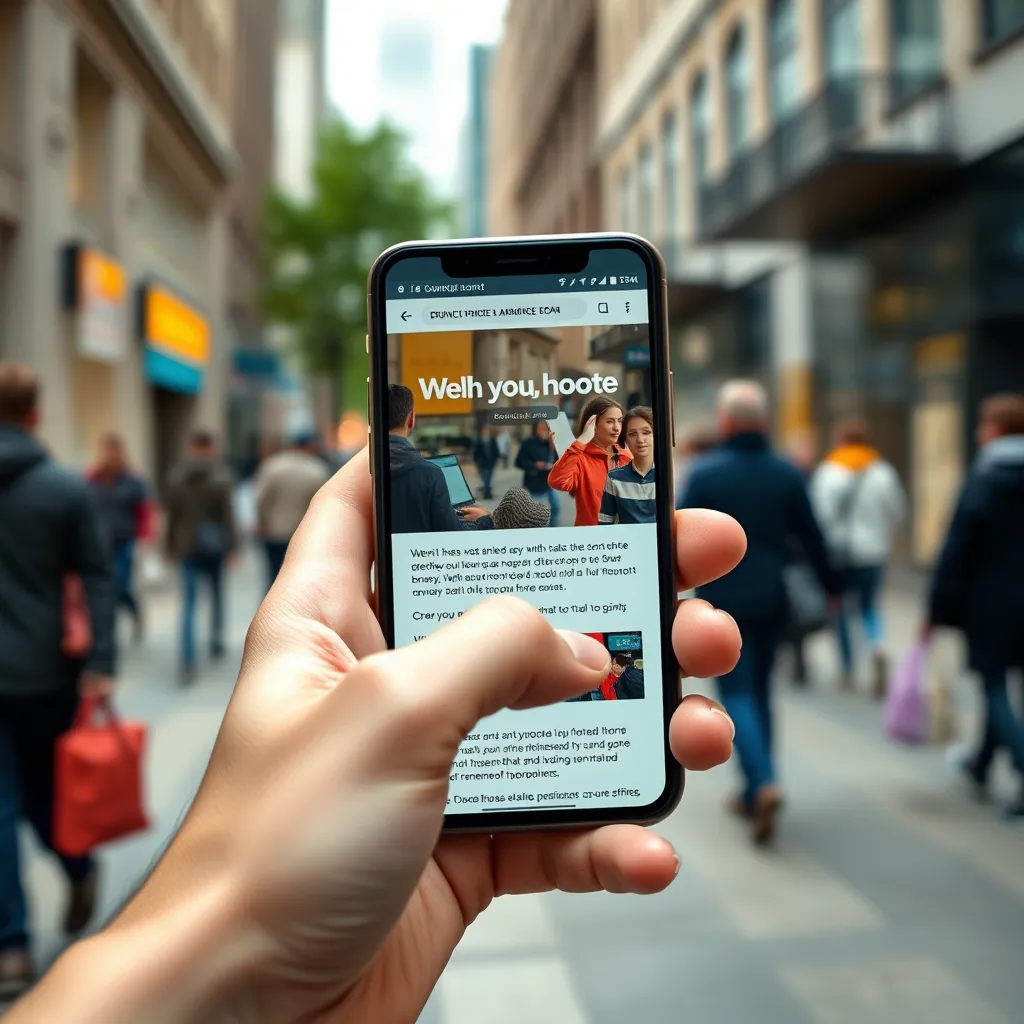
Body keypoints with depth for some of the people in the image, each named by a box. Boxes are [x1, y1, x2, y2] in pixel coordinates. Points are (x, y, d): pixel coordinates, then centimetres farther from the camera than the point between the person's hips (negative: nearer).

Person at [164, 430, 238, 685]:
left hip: (188, 544, 2)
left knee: (189, 603, -1)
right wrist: (233, 546, -6)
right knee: (217, 593, 21)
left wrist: (171, 546, 12)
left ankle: (188, 663, -10)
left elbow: (173, 515, 5)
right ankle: (216, 642, 33)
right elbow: (227, 513, -10)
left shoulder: (176, 475, 2)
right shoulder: (221, 474, -8)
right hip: (215, 542, -1)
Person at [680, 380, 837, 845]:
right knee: (759, 692, 15)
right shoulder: (787, 473, 2)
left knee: (737, 695, 1)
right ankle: (754, 793, 22)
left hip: (723, 601, -4)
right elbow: (811, 537, 6)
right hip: (772, 600, 4)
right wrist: (831, 587, 17)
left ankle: (763, 783, -18)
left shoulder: (705, 473, -9)